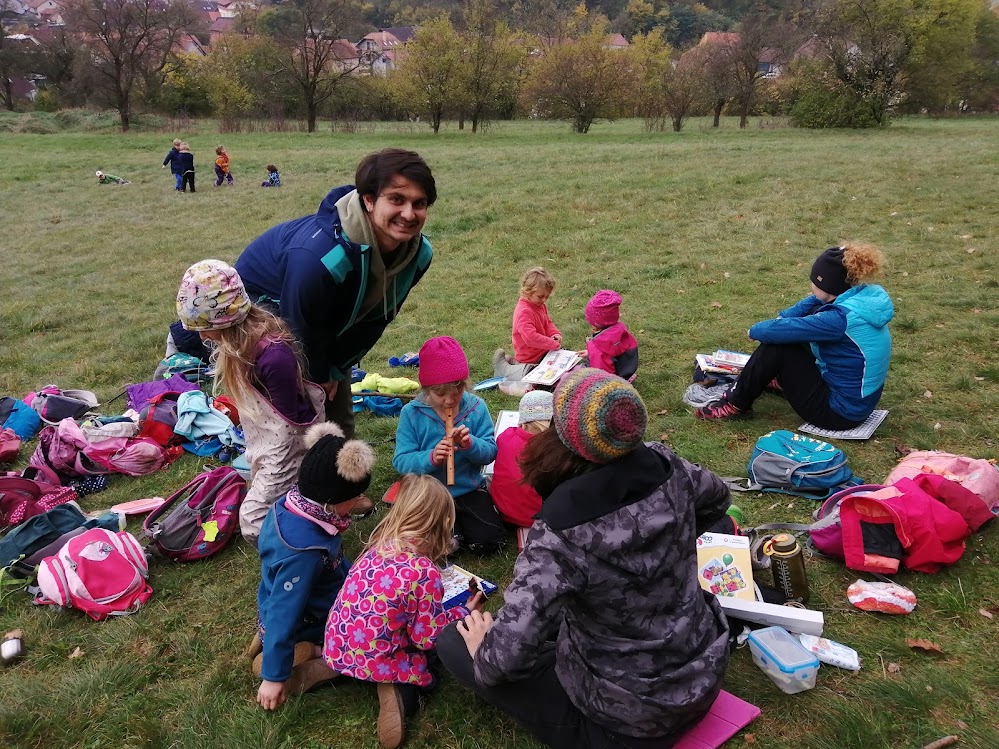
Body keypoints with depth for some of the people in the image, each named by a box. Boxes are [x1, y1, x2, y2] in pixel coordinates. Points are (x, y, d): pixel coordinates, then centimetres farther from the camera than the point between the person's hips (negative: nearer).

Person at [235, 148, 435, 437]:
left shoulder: (418, 253, -23)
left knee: (339, 421, 11)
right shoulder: (316, 258, -45)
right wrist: (318, 376, -9)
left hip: (330, 320, 6)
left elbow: (375, 316, -9)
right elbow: (300, 329, -27)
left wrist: (336, 369, -4)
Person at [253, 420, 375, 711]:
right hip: (305, 626, -8)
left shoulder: (291, 503, -14)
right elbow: (284, 612, -31)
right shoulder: (303, 550, -40)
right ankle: (300, 673, -5)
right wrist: (274, 677, -21)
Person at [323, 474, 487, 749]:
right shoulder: (426, 574, -22)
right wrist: (465, 612, 1)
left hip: (336, 647, 7)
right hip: (373, 662, -7)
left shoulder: (380, 546, -3)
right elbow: (429, 637, -13)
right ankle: (400, 691, -9)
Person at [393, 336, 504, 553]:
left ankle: (455, 522, 16)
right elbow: (400, 461, -12)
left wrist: (470, 444, -26)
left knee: (488, 539, -13)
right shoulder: (411, 413, -10)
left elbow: (490, 451, -4)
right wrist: (430, 458, -30)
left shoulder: (476, 407, -5)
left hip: (469, 489, 1)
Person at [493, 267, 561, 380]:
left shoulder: (540, 305, 3)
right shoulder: (524, 312, -27)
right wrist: (553, 344, -30)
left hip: (542, 351, 9)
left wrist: (555, 334, -4)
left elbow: (548, 322, 18)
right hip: (529, 358, -9)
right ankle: (502, 367, 1)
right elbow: (530, 338, -35)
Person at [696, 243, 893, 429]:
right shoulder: (866, 295, -5)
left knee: (776, 345, -13)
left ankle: (736, 404, 3)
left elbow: (779, 331, -25)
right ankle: (780, 380, 36)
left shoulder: (840, 319, -29)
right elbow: (814, 302, 9)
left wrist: (755, 330, -4)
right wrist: (781, 318, -5)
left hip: (839, 412, -9)